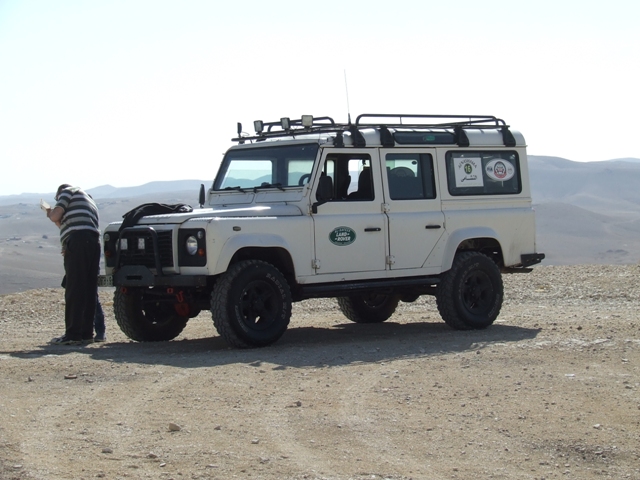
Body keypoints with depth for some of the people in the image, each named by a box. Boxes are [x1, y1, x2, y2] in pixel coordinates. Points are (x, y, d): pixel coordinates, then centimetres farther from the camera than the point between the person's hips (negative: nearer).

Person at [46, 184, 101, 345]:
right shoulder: (89, 201, 35)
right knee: (89, 290, 8)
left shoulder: (68, 191, 12)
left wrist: (51, 213, 20)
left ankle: (73, 335, -14)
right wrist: (57, 220, 35)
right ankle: (86, 333, 7)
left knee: (74, 290, -11)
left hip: (78, 241, -8)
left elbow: (55, 216, 1)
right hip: (94, 240, 8)